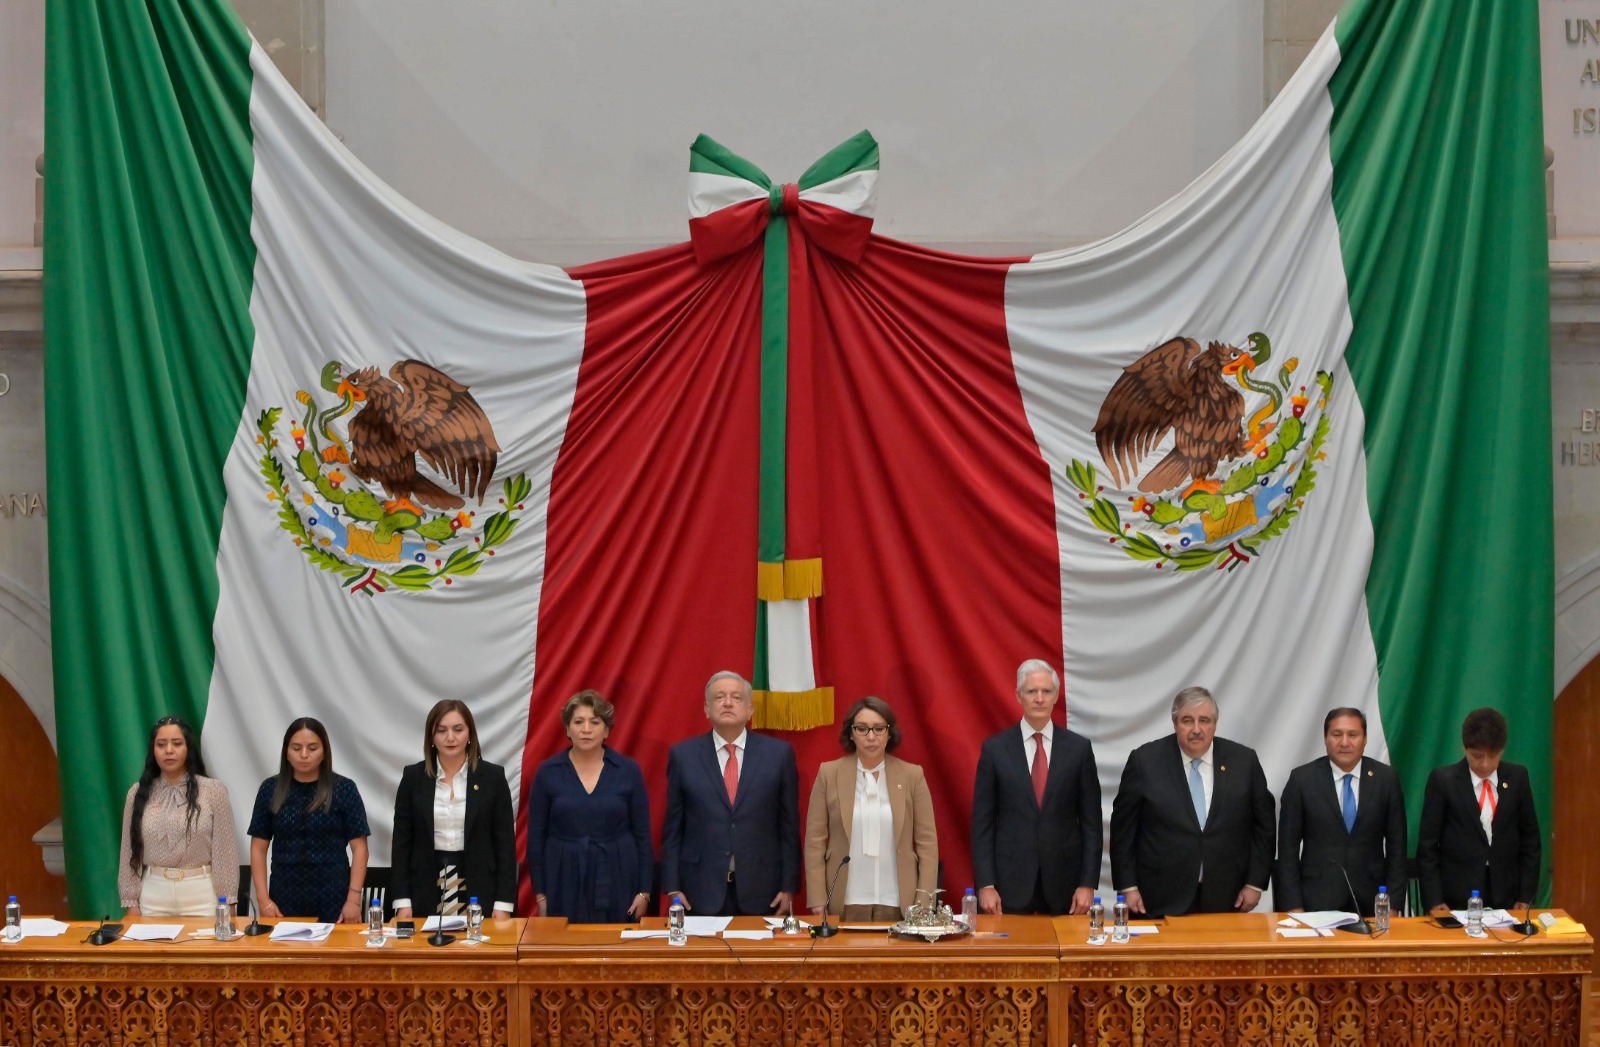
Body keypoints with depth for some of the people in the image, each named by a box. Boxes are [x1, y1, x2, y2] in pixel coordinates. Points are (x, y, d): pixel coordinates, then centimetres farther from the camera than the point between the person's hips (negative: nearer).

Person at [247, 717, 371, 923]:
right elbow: (258, 847, 7)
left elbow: (359, 847, -1)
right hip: (284, 901, 1)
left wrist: (354, 899, -9)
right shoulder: (270, 789, 5)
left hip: (333, 901, -1)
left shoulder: (344, 789, 0)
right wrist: (263, 898, -2)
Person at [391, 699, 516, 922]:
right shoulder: (413, 777, 3)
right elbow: (401, 841, 4)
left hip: (478, 891, -1)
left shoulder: (493, 776, 0)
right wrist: (402, 901, -3)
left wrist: (503, 904, -6)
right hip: (426, 892, 1)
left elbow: (505, 842, 0)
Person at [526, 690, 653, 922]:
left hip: (617, 879, 0)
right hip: (564, 879, 0)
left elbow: (642, 834, 3)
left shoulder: (628, 771, 0)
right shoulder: (547, 772, 0)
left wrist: (644, 891, 0)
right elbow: (536, 837, 4)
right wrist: (540, 894, 0)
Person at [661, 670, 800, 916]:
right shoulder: (683, 755, 3)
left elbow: (789, 825, 4)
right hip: (701, 892, 0)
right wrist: (672, 887, 0)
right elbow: (673, 827, 6)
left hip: (761, 893, 0)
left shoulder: (779, 753, 3)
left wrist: (789, 887, 1)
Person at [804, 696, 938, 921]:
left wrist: (924, 903, -4)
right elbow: (815, 841, 2)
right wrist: (818, 902, -4)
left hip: (898, 905, 0)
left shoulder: (912, 776, 3)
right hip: (844, 903, 0)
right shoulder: (829, 774, 2)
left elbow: (927, 842, 3)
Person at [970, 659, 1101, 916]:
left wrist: (1088, 884, -2)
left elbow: (1091, 822, 4)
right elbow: (982, 822, 1)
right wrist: (985, 885, -5)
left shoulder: (1079, 748, 3)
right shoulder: (994, 749, 2)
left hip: (1063, 883, 1)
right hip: (1010, 882, 0)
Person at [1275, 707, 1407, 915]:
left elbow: (1396, 844, 4)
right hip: (1317, 901, -1)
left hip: (1369, 900, 1)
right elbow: (1288, 845, -1)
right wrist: (1292, 906, -7)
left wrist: (1393, 903, -1)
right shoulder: (1302, 779, -3)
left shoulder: (1386, 778, 1)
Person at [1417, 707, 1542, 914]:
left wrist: (1526, 896, 3)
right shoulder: (1443, 780, -5)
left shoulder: (1517, 777, 3)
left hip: (1506, 899, 2)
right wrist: (1433, 900, -9)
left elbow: (1530, 839, 8)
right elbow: (1427, 844, -4)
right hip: (1456, 902, -2)